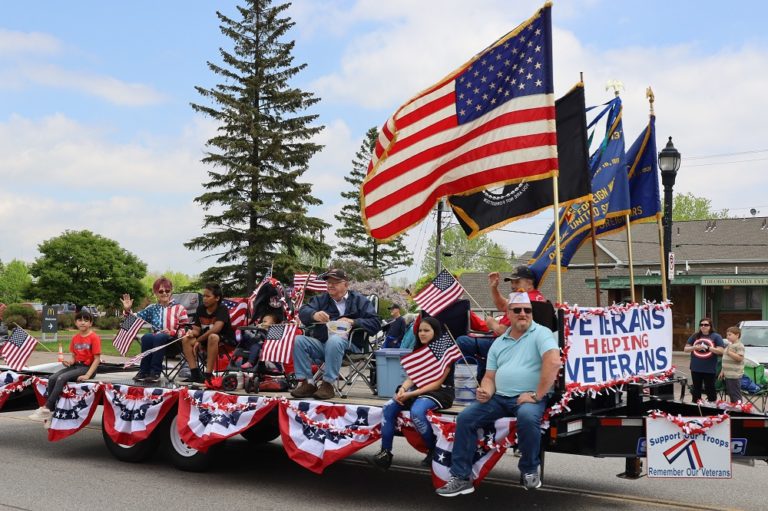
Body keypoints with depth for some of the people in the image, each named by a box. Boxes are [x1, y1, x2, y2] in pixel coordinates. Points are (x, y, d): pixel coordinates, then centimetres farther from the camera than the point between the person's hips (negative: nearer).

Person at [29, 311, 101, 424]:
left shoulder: (94, 337, -8)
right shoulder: (75, 338, 12)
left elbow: (97, 359, -11)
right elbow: (74, 357, 17)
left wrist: (87, 375, -20)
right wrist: (69, 362, -7)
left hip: (87, 367, -7)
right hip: (76, 365, 7)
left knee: (61, 378, -28)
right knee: (52, 378, -17)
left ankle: (46, 408, -24)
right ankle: (51, 412, -17)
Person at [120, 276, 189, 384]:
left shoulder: (179, 308, 7)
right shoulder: (152, 308, 20)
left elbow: (186, 329, 0)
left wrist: (172, 332, -15)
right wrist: (127, 310, -1)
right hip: (155, 342, 3)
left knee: (159, 337, -36)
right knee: (146, 337, -31)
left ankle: (155, 373, -33)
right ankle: (144, 371, -27)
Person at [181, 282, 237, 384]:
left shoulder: (222, 310, -16)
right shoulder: (201, 308, 2)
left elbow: (216, 328, -31)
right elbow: (197, 330, 3)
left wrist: (198, 340, -23)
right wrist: (192, 333, -22)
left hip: (226, 341, -7)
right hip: (206, 340, 7)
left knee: (213, 337, -38)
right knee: (186, 339, -11)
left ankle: (208, 374, -37)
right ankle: (195, 373, -19)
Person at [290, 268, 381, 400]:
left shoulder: (359, 300, 13)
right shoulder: (321, 299, 23)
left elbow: (375, 324, 1)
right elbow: (303, 311, 2)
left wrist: (352, 322, -14)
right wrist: (314, 315, -21)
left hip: (348, 345, -4)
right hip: (321, 344, 4)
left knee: (334, 340, -36)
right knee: (299, 340, -21)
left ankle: (328, 384, -30)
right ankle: (307, 383, -21)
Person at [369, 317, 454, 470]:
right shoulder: (419, 351, 13)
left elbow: (437, 383, -14)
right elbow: (412, 377, 9)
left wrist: (411, 394, -20)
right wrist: (403, 389, -14)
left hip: (440, 392, -7)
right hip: (418, 389, 7)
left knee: (416, 411, -36)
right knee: (388, 407, -18)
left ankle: (434, 451, -15)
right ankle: (385, 453, -16)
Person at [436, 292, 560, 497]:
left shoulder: (541, 333, -3)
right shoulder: (498, 343, 17)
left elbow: (553, 362, -20)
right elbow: (490, 376, 18)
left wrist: (537, 395, -21)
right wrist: (486, 391, -6)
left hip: (528, 398, -6)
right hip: (498, 397, 6)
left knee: (527, 417, -38)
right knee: (465, 418, -10)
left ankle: (529, 470, -11)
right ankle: (460, 478, -4)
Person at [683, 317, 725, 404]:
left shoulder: (716, 336, -2)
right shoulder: (695, 336, 7)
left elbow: (721, 351, -8)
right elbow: (686, 349, 7)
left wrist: (708, 348, -18)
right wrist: (695, 347, -13)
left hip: (710, 369, -3)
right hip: (696, 368, 3)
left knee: (709, 388, 3)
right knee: (696, 388, 13)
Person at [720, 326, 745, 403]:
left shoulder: (739, 345, -10)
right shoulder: (729, 345, 19)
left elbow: (740, 358, -22)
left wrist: (729, 352, -21)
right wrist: (722, 371, 23)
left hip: (734, 375, -10)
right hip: (727, 375, 10)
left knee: (736, 395, -7)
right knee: (730, 394, 14)